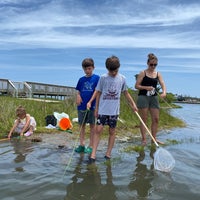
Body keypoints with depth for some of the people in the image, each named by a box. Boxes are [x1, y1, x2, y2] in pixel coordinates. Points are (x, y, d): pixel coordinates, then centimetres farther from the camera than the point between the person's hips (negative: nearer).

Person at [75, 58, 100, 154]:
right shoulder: (81, 79, 8)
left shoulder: (96, 78, -3)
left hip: (92, 106, -4)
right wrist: (78, 96, -9)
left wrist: (91, 102, -17)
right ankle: (81, 145, 21)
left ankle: (91, 146, 15)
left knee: (92, 125, 6)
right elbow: (78, 91, 13)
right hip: (82, 106, 4)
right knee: (82, 125, 10)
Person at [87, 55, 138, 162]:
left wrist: (133, 104, 12)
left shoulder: (122, 78, 3)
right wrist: (96, 108, 5)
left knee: (112, 131, 7)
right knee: (98, 130, -7)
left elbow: (126, 93, 15)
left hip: (114, 110, 2)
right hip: (103, 109, -1)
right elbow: (98, 93, 4)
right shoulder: (103, 77, -2)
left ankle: (108, 153, 19)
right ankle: (93, 154, -2)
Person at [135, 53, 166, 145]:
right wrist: (146, 87, -18)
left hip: (154, 97, 5)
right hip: (143, 97, -4)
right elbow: (136, 86, -4)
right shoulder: (143, 73, -2)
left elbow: (163, 84, -1)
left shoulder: (158, 74, 10)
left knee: (156, 119, 5)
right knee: (144, 119, 1)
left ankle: (154, 138, 18)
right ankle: (144, 139, 9)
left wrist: (164, 92, -22)